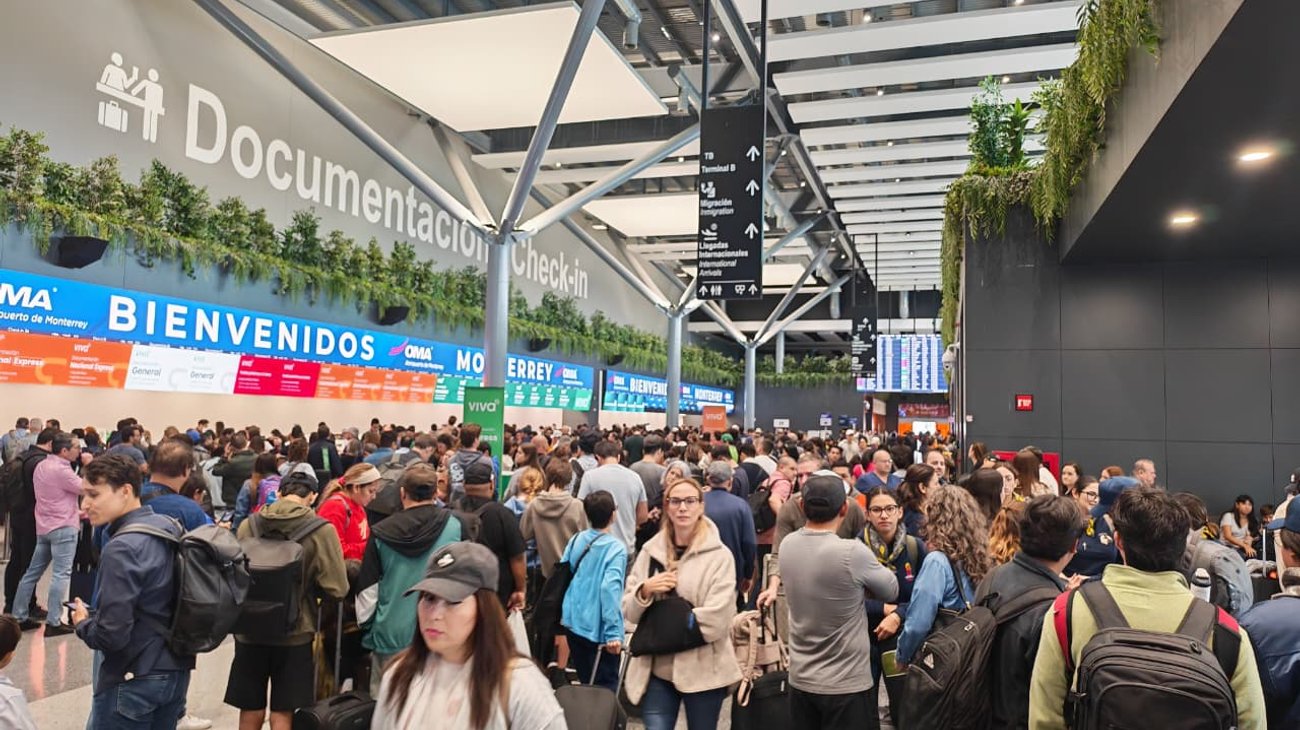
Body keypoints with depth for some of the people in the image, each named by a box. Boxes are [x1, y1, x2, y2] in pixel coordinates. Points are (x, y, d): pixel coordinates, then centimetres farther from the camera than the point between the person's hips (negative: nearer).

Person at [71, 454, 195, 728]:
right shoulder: (171, 527, 3)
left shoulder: (121, 548, -21)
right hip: (175, 671, 8)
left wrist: (82, 623, -3)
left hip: (132, 682, -7)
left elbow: (111, 635, -23)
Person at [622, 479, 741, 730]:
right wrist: (645, 590, -15)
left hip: (702, 671, -2)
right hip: (656, 669, 2)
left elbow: (715, 620, -16)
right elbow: (629, 613, 4)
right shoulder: (650, 551, 4)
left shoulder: (720, 556, -8)